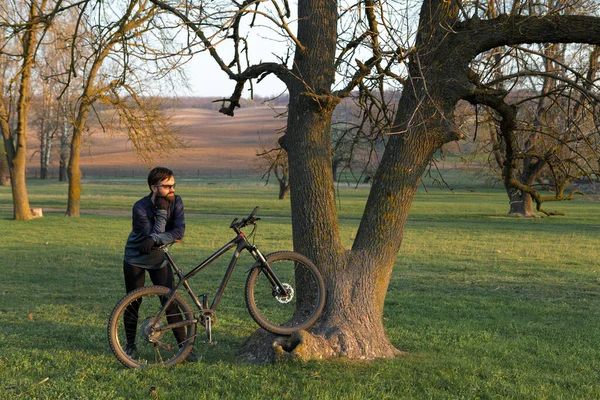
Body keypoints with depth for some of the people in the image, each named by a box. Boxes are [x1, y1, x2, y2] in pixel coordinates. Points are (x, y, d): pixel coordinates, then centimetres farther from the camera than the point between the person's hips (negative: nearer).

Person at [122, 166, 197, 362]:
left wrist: (155, 240, -36)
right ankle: (130, 345, 20)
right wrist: (162, 212, -33)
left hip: (159, 258, 3)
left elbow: (179, 231, -24)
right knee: (133, 303, 5)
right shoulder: (141, 208, -25)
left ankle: (183, 345, 2)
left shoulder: (175, 202, -14)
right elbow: (152, 236, -30)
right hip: (135, 259, -3)